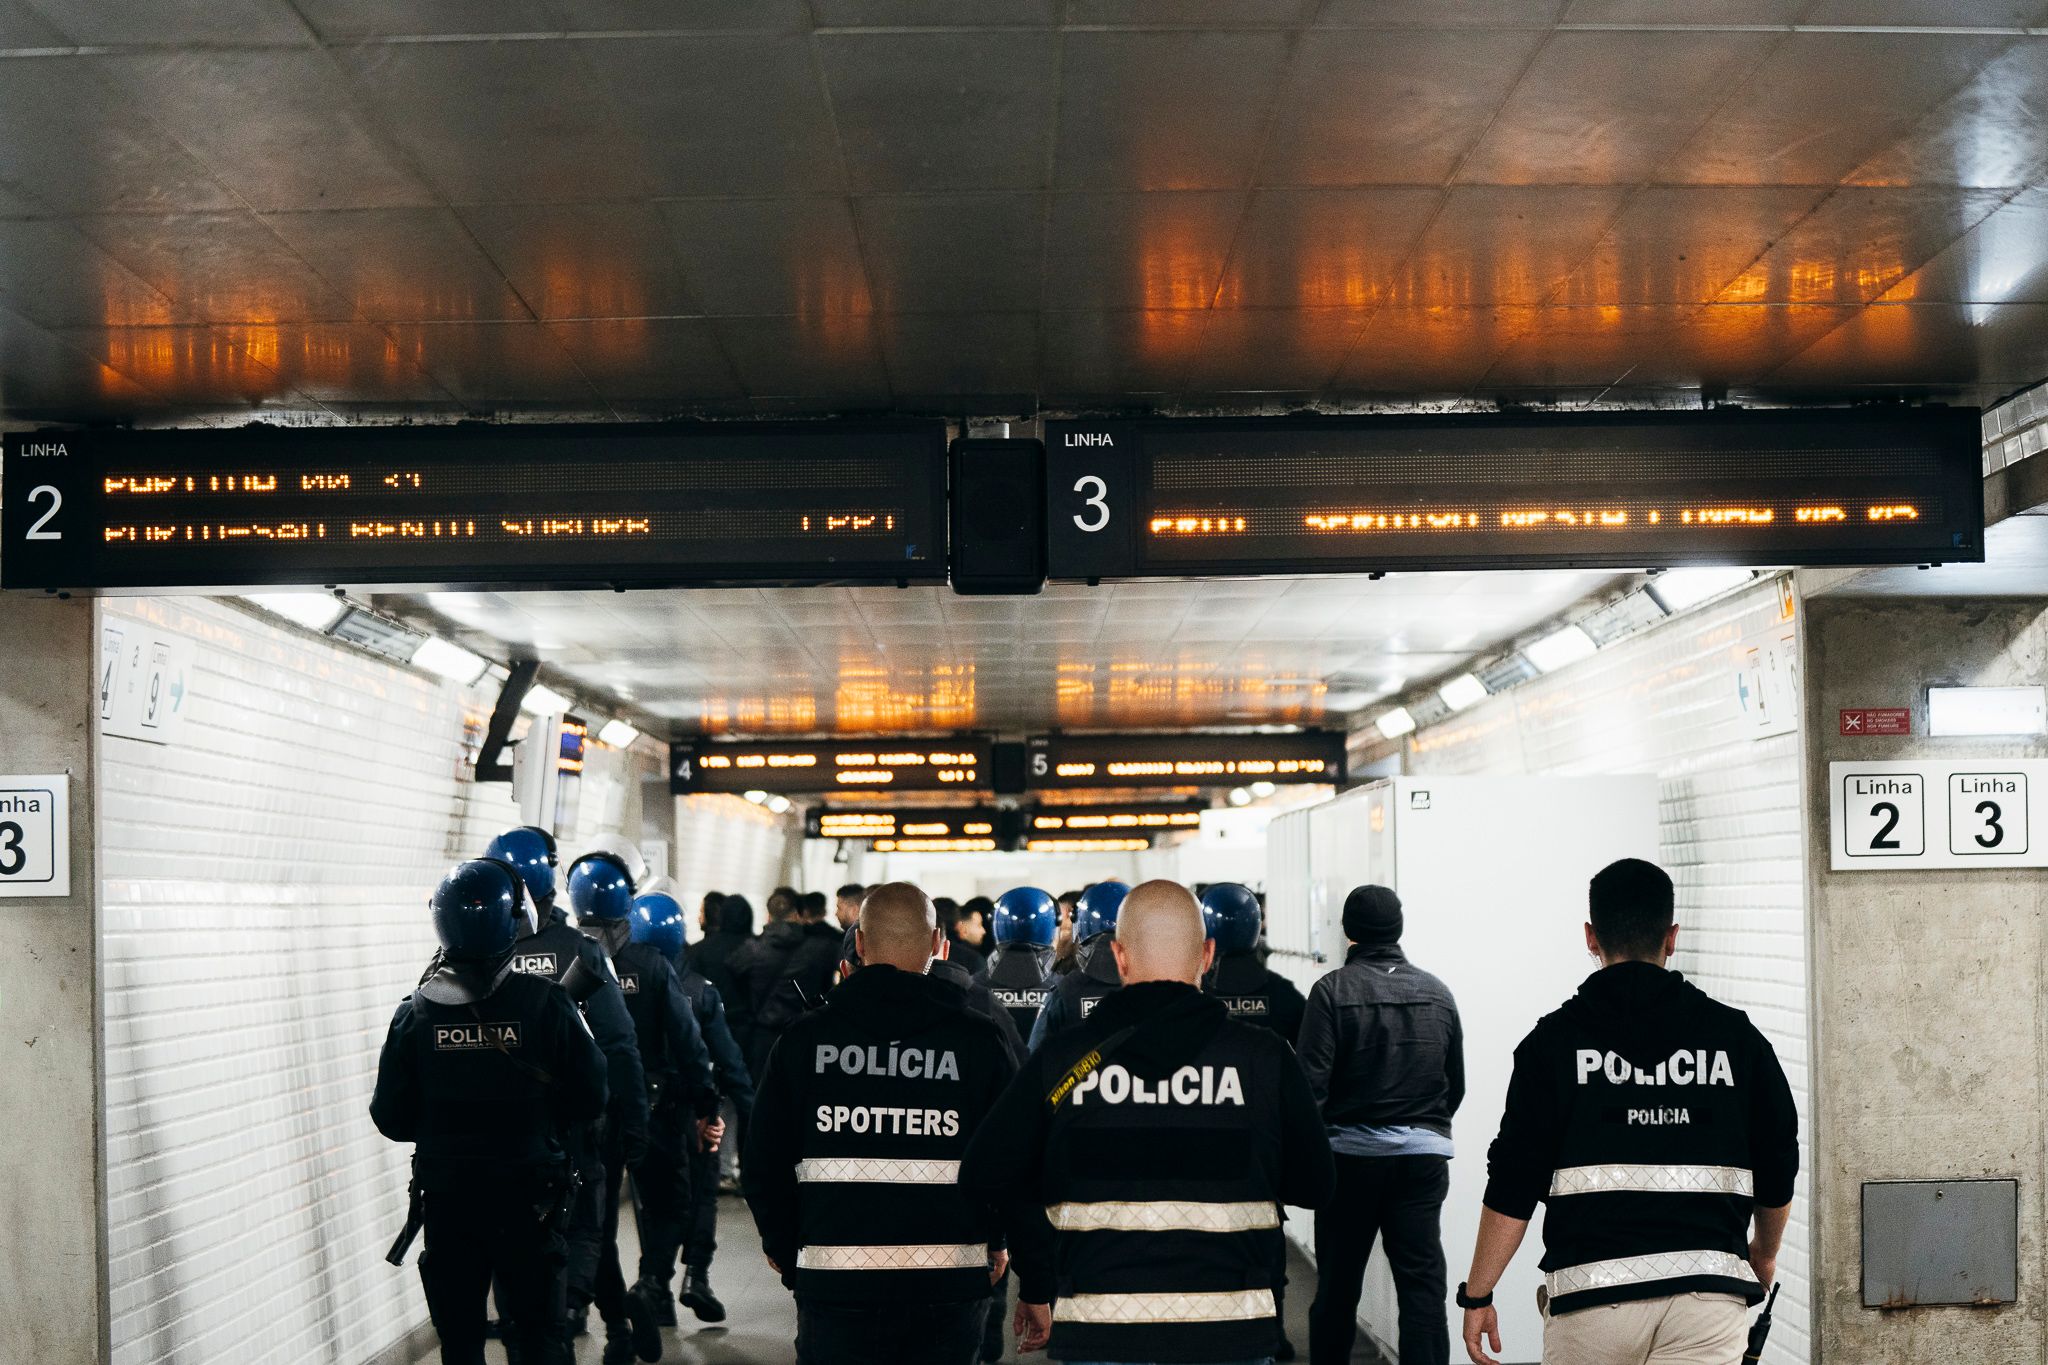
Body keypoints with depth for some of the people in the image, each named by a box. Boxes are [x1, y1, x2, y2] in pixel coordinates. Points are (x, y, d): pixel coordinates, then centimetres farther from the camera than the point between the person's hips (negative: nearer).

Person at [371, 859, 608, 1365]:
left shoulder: (415, 1014, -9)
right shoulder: (545, 1004, -13)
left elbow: (391, 1119, -3)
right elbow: (589, 1100, -7)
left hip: (446, 1198, 1)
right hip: (529, 1200, -1)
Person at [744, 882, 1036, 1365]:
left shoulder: (804, 1039, 1)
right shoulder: (979, 1040, -1)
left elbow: (763, 1163, 5)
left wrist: (785, 1250, 19)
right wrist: (994, 1240, 20)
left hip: (834, 1281, 0)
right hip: (949, 1286, 0)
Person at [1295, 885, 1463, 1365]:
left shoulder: (1333, 990, -8)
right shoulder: (1437, 993, 6)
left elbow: (1312, 1084, -13)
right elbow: (1456, 1085, 14)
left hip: (1352, 1154, -3)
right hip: (1424, 1158, 3)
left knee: (1337, 1285, 10)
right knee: (1423, 1285, 2)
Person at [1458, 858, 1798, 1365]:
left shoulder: (1554, 1039, -1)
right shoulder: (1736, 1036, 6)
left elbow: (1513, 1188, -4)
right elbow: (1778, 1174, 13)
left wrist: (1477, 1294, 6)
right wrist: (1764, 1253, 33)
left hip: (1593, 1290, -1)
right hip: (1709, 1295, 1)